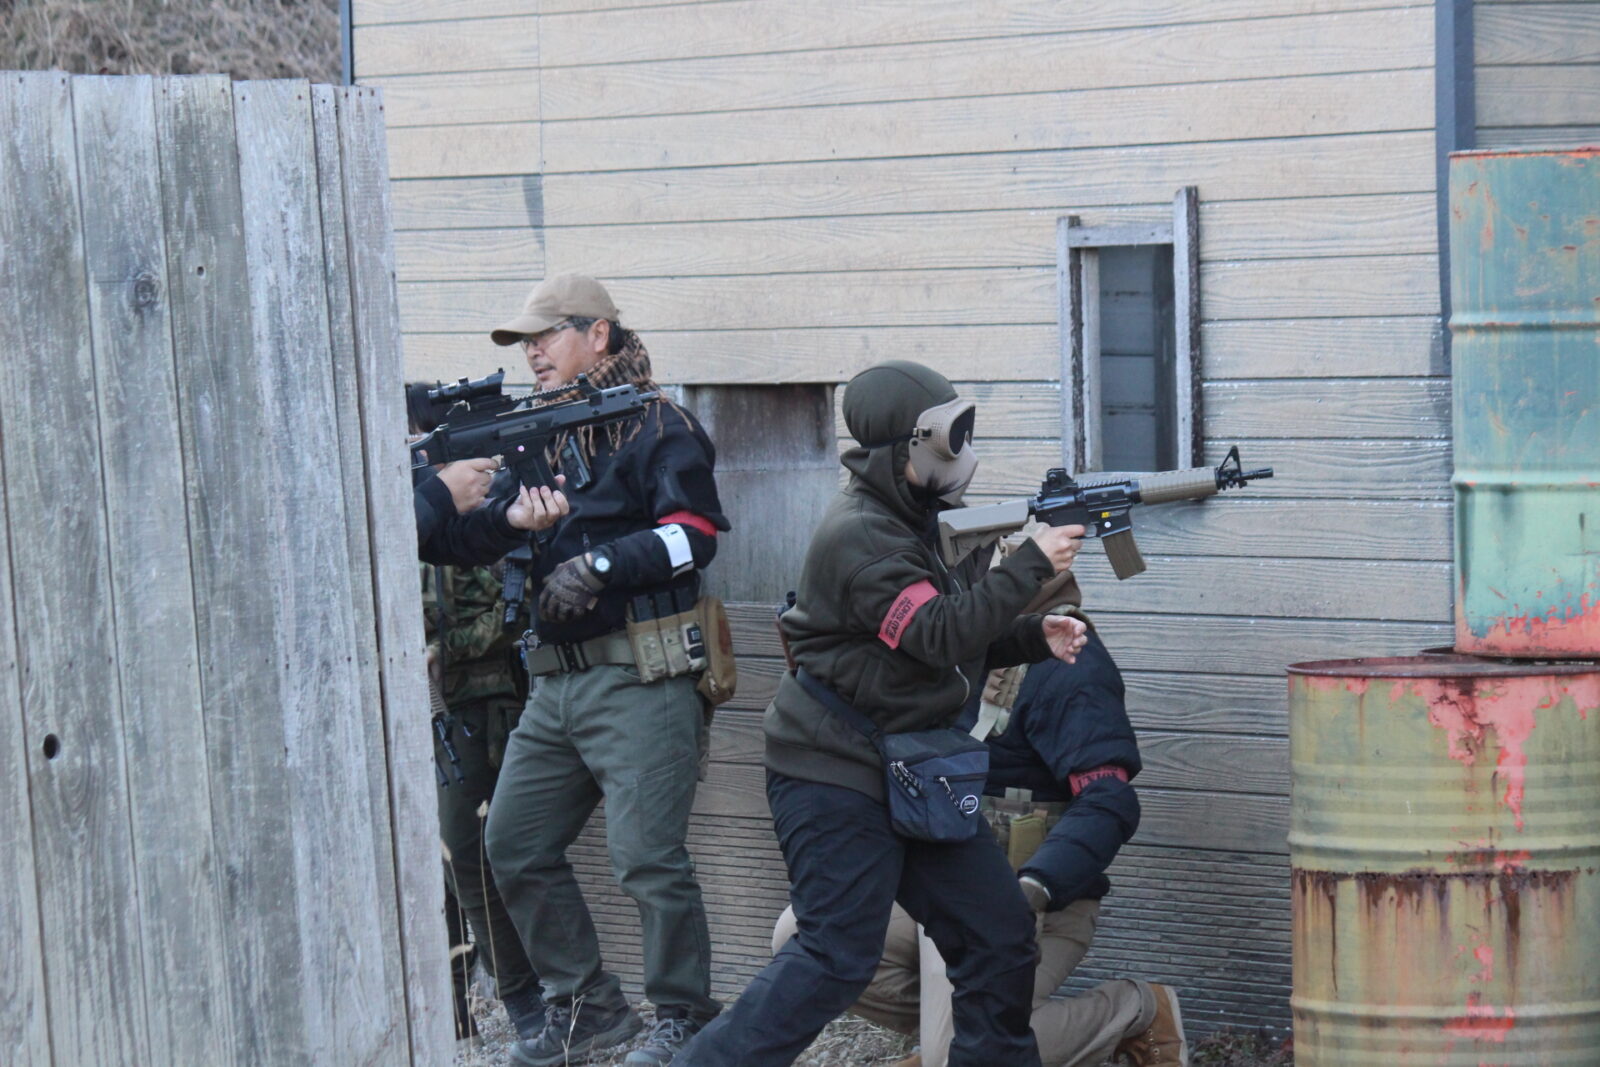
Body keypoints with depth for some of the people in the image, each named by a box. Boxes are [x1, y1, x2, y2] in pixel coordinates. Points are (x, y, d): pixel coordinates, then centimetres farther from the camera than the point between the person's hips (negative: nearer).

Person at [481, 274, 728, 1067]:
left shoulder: (657, 428, -2)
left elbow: (695, 531, -13)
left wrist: (601, 565, -20)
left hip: (639, 681, -8)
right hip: (556, 682, 8)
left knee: (646, 856, -10)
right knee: (513, 845, 8)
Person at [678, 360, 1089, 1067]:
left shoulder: (921, 523, 14)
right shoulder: (858, 536, -18)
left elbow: (966, 645, 20)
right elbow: (942, 636, -24)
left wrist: (1037, 638, 2)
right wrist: (1033, 564, -19)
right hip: (836, 780, -10)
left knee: (999, 930, 7)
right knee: (835, 959, -12)